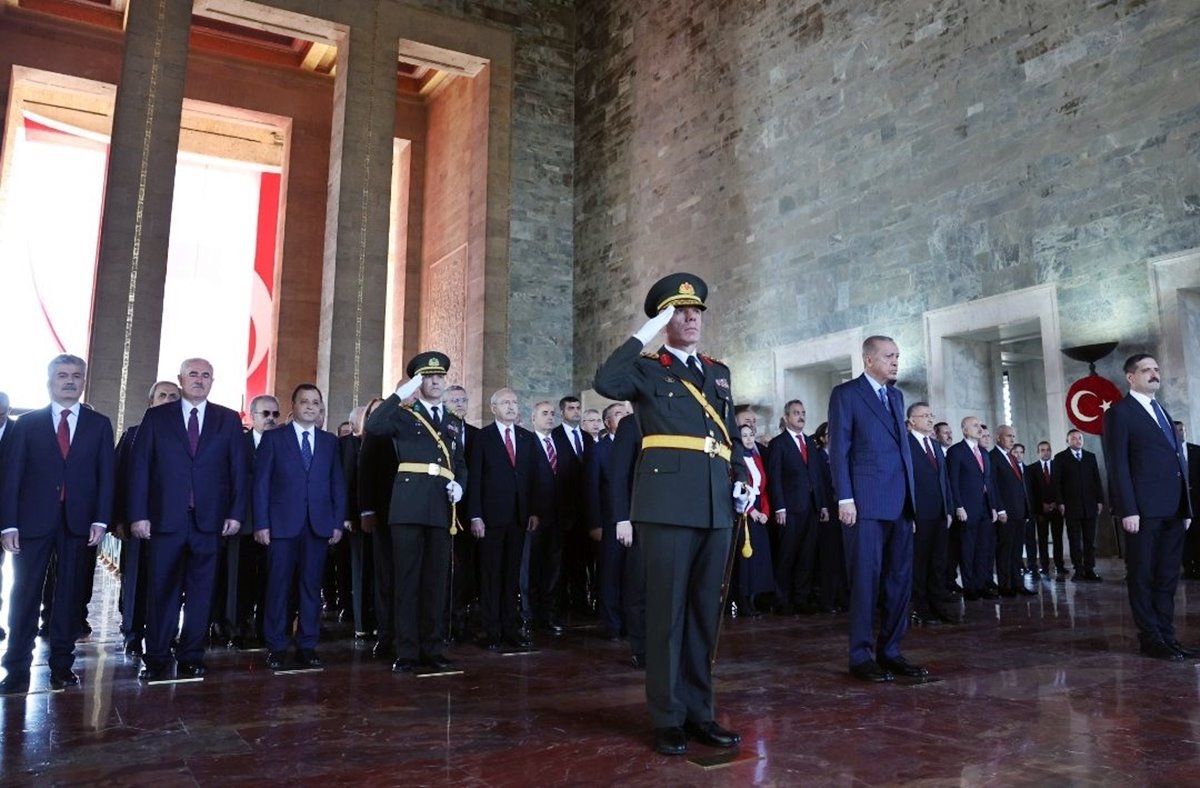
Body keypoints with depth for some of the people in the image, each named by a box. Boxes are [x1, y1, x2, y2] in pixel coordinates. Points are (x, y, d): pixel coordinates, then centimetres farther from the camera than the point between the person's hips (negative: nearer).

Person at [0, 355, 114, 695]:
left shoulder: (99, 424, 8)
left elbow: (106, 475, 4)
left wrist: (101, 520, -6)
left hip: (79, 522, 1)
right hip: (33, 520, 0)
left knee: (70, 594, 6)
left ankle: (62, 665, 14)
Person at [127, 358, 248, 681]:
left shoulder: (229, 420, 8)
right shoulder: (156, 417, 7)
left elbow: (239, 469, 6)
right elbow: (139, 468, 3)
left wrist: (236, 513, -2)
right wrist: (138, 514, -5)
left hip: (209, 519, 1)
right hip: (165, 518, 0)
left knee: (201, 591, 5)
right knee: (162, 590, 4)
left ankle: (191, 657, 15)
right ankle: (157, 659, 15)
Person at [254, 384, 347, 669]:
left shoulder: (330, 441, 12)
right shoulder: (273, 438, 6)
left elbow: (338, 484, 10)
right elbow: (261, 483, 1)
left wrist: (338, 522, 3)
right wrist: (261, 523, -6)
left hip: (319, 525, 2)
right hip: (283, 524, -2)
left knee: (311, 587, 4)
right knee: (279, 586, 1)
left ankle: (307, 647, 11)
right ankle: (276, 648, 11)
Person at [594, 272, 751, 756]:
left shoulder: (719, 372, 21)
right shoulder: (647, 369, 4)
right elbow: (606, 383, -18)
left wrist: (741, 478, 9)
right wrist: (644, 335, -11)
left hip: (716, 505, 6)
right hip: (668, 502, -5)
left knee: (705, 611, 10)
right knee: (667, 609, -1)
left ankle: (699, 711, 19)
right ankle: (668, 717, 8)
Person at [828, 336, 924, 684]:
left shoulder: (896, 396, 19)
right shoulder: (845, 394, -1)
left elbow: (903, 446, 19)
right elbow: (839, 449, -6)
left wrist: (912, 498, 14)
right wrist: (844, 498, -13)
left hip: (900, 503, 7)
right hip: (866, 502, -7)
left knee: (900, 579, 8)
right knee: (866, 579, -2)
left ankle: (890, 651, 18)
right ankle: (861, 655, 7)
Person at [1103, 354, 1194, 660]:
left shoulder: (1163, 412, 20)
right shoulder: (1119, 413, -3)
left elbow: (1178, 460, 18)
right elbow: (1118, 465, -10)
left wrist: (1186, 507, 12)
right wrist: (1128, 510, -16)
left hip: (1173, 510, 7)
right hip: (1144, 510, -7)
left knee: (1167, 577, 10)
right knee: (1143, 576, 1)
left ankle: (1167, 635, 16)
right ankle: (1151, 638, 8)